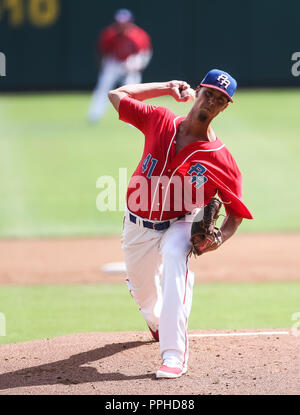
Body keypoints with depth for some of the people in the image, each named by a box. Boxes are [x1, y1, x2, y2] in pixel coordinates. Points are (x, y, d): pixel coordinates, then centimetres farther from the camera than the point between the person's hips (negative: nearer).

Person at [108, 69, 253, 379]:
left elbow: (236, 212, -8)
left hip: (179, 225, -4)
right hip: (138, 225, 4)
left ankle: (174, 356, -39)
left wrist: (219, 238, -29)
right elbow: (116, 95, 3)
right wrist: (167, 87, 1)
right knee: (141, 287, 18)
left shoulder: (221, 160, -17)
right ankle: (157, 322, 60)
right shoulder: (159, 122, -9)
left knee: (175, 260, -36)